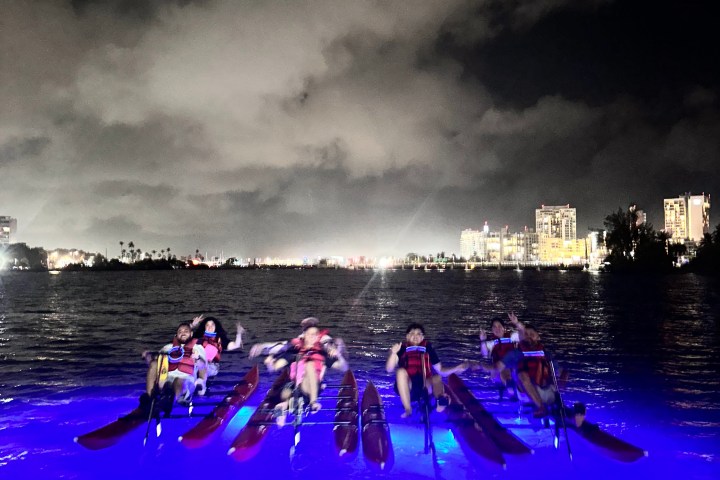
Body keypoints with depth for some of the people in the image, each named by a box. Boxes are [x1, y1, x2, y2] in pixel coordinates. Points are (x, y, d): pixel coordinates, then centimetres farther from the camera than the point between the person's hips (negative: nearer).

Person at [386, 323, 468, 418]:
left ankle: (440, 399, -58)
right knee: (401, 371, -29)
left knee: (437, 378, -25)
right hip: (406, 387, -1)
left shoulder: (428, 349, 9)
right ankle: (408, 409, -32)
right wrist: (393, 353, -23)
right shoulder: (402, 349, 2)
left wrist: (457, 368, -4)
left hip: (424, 386, 2)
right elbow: (389, 369, -8)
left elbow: (440, 370, 12)